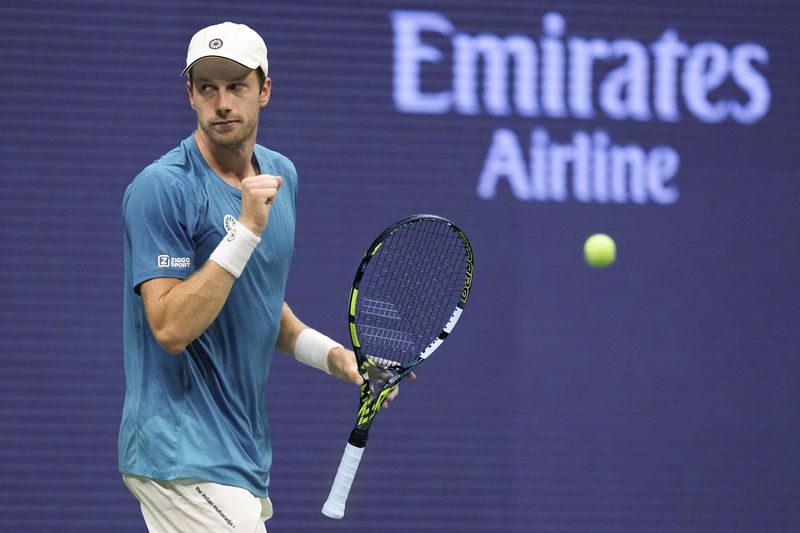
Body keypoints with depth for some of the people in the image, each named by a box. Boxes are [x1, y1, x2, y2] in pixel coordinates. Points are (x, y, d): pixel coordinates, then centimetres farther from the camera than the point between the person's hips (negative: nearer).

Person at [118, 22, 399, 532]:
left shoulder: (280, 175, 12)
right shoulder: (161, 188, -14)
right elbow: (171, 328, -22)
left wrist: (334, 356, 10)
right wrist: (247, 230, -25)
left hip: (244, 449, 8)